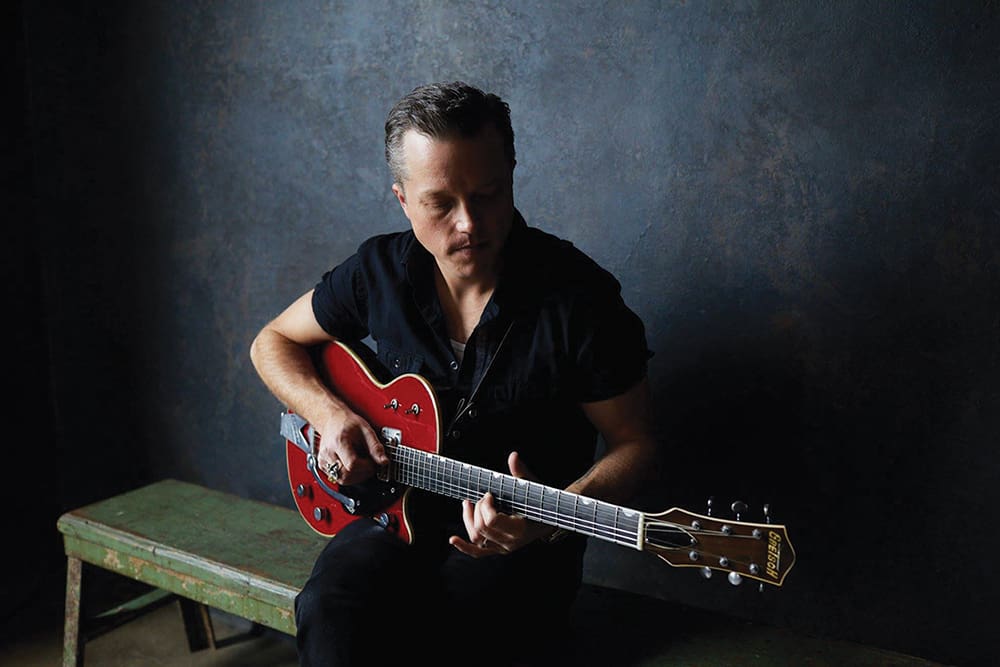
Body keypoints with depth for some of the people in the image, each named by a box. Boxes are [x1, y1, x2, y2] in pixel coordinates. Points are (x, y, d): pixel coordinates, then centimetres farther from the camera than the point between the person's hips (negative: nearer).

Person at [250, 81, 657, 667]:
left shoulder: (578, 297, -13)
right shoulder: (380, 271, -1)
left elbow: (634, 442, -5)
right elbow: (274, 342, 14)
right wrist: (329, 414, -6)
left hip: (519, 536, -2)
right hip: (396, 511, 3)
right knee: (331, 616, -28)